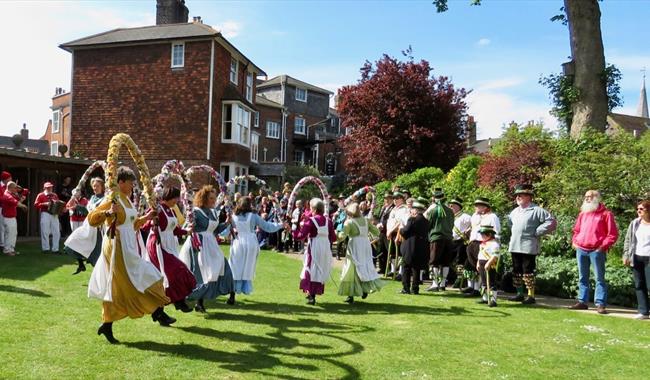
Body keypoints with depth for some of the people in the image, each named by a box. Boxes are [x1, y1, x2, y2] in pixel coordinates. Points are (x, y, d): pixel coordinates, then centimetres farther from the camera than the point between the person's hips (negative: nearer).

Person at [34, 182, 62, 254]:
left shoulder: (55, 195, 18)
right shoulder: (40, 195, 4)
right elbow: (36, 204, -4)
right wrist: (44, 204, -16)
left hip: (54, 215, 4)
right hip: (45, 214, -4)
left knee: (56, 232, 1)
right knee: (45, 232, -4)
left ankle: (55, 249, 6)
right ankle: (45, 248, 3)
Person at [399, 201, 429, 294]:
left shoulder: (412, 220, -13)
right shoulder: (426, 221, 7)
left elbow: (405, 232, -15)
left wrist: (401, 229, 8)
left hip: (411, 249, -6)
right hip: (422, 249, 6)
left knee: (407, 269, 5)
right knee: (416, 269, 12)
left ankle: (406, 288, 4)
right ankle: (415, 289, 13)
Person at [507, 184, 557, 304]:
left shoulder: (537, 210, -8)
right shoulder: (515, 211, 15)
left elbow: (552, 221, -14)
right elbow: (510, 221, 36)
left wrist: (537, 232, -12)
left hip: (528, 247, -8)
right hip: (514, 246, 8)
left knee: (528, 271, -6)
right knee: (516, 271, 12)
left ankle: (531, 296, 2)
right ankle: (520, 294, 22)